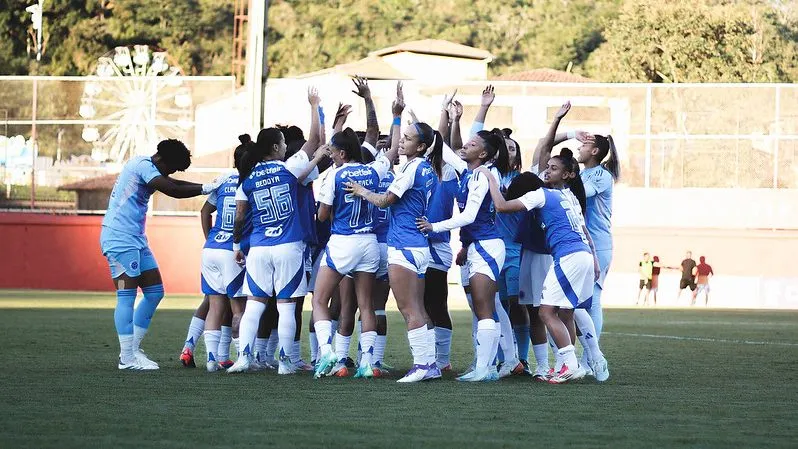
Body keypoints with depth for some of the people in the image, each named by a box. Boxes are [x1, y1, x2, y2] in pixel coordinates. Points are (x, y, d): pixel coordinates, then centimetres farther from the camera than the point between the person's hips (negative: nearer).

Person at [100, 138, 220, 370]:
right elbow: (172, 190, -21)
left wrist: (206, 187, 13)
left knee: (155, 291, 9)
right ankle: (127, 358, -9)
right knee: (127, 296, -10)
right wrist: (205, 189, -13)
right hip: (120, 238, -10)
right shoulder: (143, 165, -13)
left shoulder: (146, 167, 18)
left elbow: (176, 185, 25)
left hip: (136, 240, 10)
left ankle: (133, 349, 15)